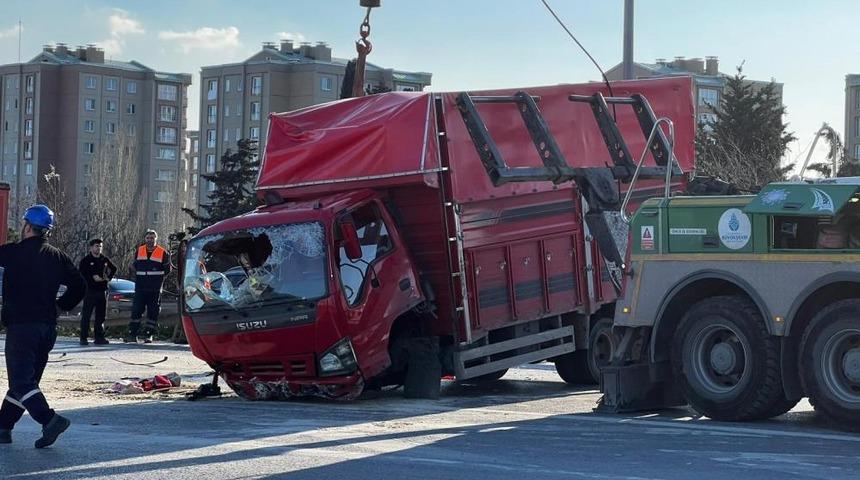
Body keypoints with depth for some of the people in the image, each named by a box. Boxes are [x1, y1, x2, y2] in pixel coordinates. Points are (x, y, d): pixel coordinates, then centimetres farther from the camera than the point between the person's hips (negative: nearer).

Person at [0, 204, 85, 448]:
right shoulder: (58, 257, 8)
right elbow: (78, 286, 6)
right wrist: (61, 305, 17)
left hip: (20, 326, -6)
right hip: (48, 327, 7)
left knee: (21, 381, -9)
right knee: (27, 379, 16)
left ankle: (50, 419, -26)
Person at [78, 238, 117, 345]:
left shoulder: (104, 260, 13)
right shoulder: (85, 260, -1)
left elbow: (114, 268, 28)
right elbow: (80, 272, -10)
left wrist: (109, 277, 11)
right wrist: (92, 277, -16)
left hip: (102, 291, 5)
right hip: (90, 290, -5)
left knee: (100, 316, 7)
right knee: (86, 315, -4)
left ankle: (99, 337, 13)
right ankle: (83, 337, -1)